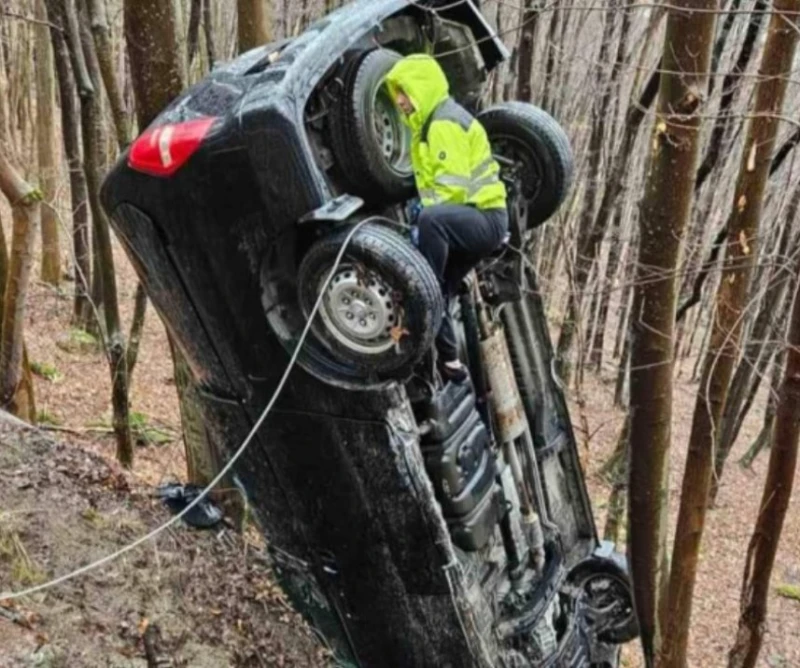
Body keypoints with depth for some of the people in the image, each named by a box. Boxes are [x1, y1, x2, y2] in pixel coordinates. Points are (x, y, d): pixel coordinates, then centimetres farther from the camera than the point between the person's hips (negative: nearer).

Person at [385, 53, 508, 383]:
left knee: (430, 221, -39)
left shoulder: (445, 123, -14)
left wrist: (425, 220, -21)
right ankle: (449, 361, 18)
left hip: (485, 217, -10)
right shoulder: (430, 124, 18)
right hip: (471, 221, 10)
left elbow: (454, 187, -24)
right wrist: (422, 219, 4)